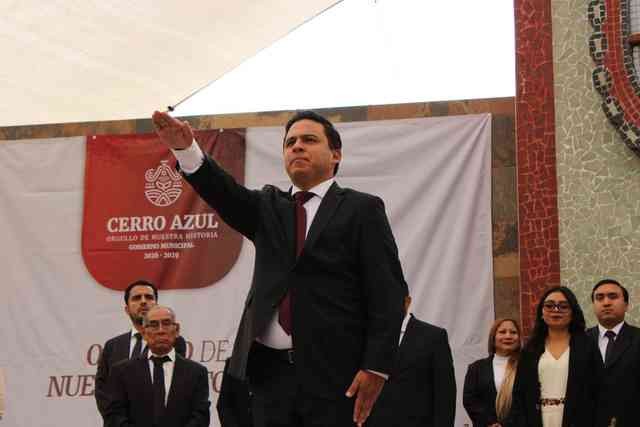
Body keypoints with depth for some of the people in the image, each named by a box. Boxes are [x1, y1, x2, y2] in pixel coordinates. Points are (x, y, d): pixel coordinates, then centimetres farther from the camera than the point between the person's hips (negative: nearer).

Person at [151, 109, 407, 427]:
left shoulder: (362, 209, 4)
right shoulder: (269, 207, 17)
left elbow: (387, 293, -3)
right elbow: (224, 192, -3)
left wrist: (376, 367, -13)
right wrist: (186, 149, -22)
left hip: (333, 374, -4)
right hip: (271, 370, 4)